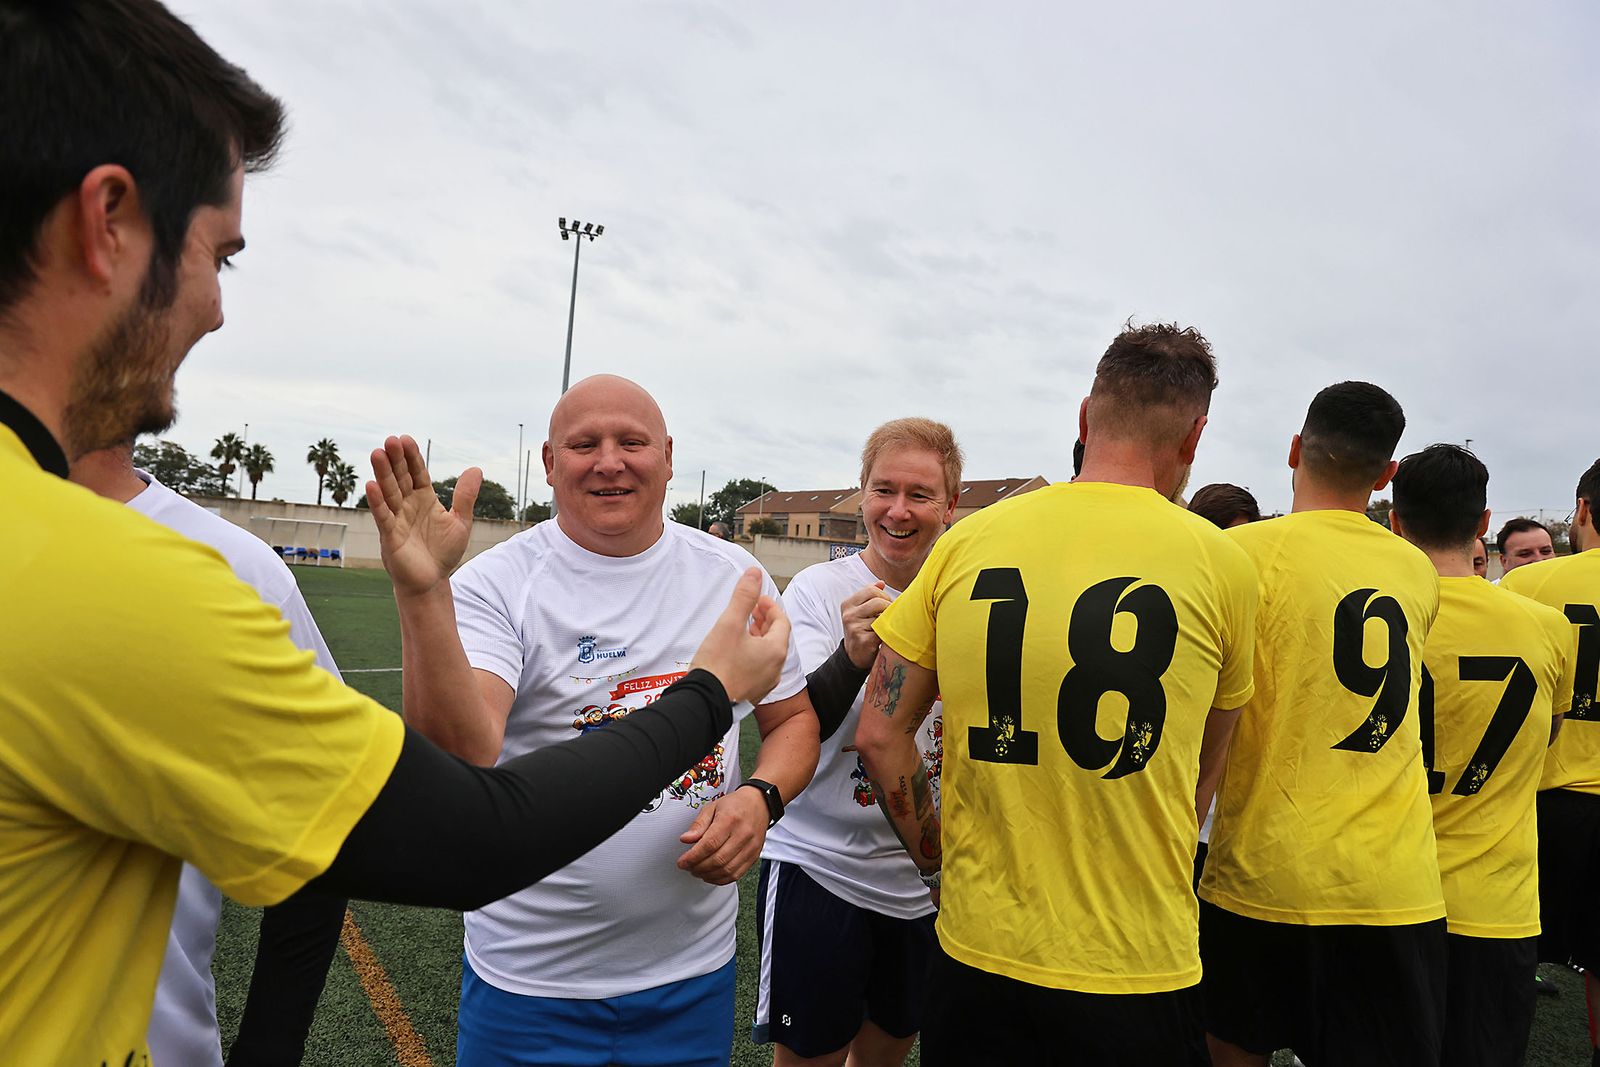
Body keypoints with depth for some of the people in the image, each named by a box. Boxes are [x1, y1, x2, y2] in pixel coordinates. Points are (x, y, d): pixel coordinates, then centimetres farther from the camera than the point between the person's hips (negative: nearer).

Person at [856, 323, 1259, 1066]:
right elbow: (1204, 769, 6)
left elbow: (880, 735, -2)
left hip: (977, 953, 2)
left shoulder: (966, 542, -6)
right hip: (1140, 967, -1)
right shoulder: (1220, 565, -8)